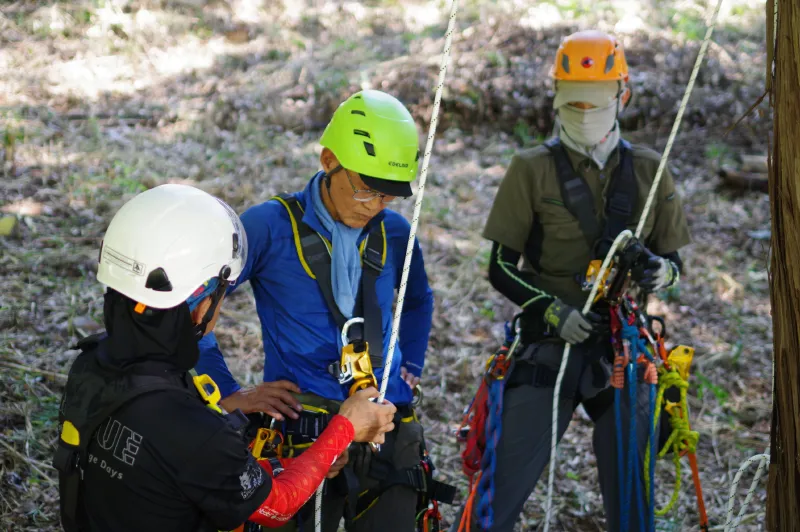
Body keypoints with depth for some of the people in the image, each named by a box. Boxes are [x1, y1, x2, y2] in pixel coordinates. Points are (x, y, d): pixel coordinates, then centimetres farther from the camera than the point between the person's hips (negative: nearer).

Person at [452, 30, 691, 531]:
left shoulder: (649, 171, 7)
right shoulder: (533, 170, 0)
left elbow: (674, 260, 13)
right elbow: (502, 268, 1)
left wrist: (661, 272, -11)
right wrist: (554, 311, -15)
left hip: (624, 347, 3)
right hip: (549, 346, -2)